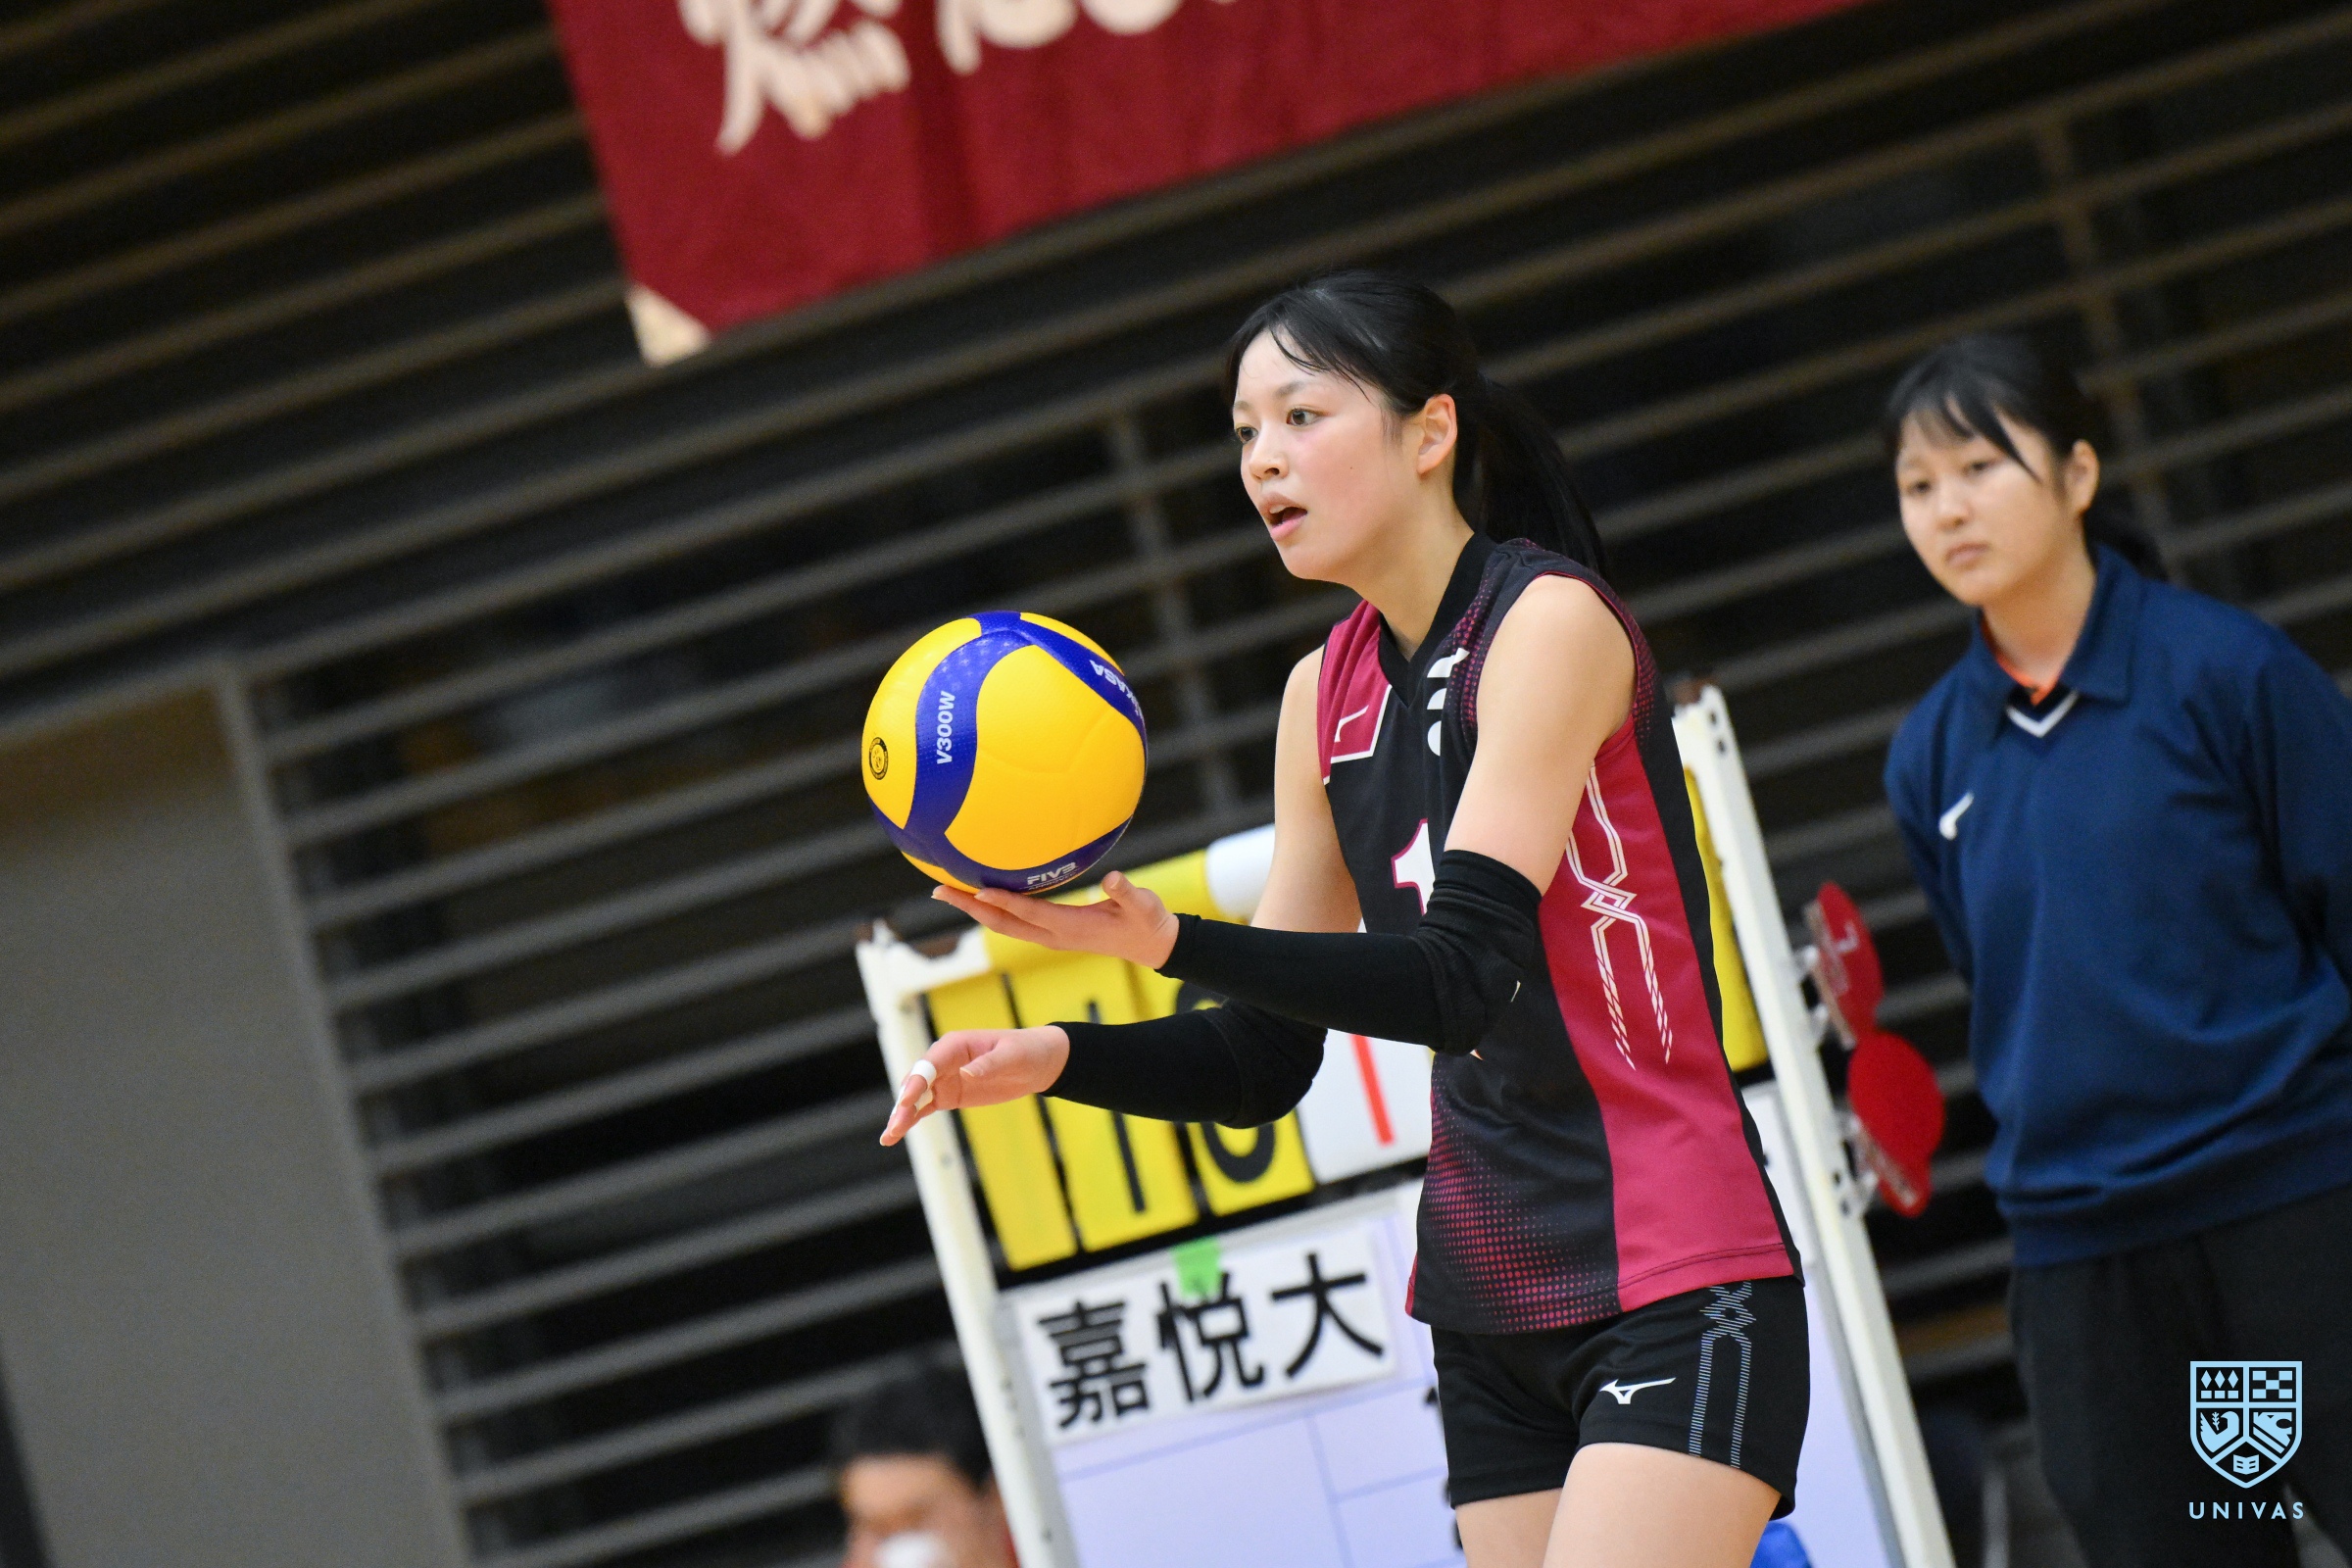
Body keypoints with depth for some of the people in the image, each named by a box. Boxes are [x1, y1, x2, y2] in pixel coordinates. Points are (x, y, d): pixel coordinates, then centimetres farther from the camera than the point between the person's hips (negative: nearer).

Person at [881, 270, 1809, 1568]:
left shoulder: (1550, 621, -11)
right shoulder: (1326, 692, 10)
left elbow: (1464, 974, -22)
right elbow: (1266, 1058, 12)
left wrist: (1170, 943, -34)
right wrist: (1057, 1058, -6)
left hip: (1670, 1281, -7)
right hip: (1494, 1308, 7)